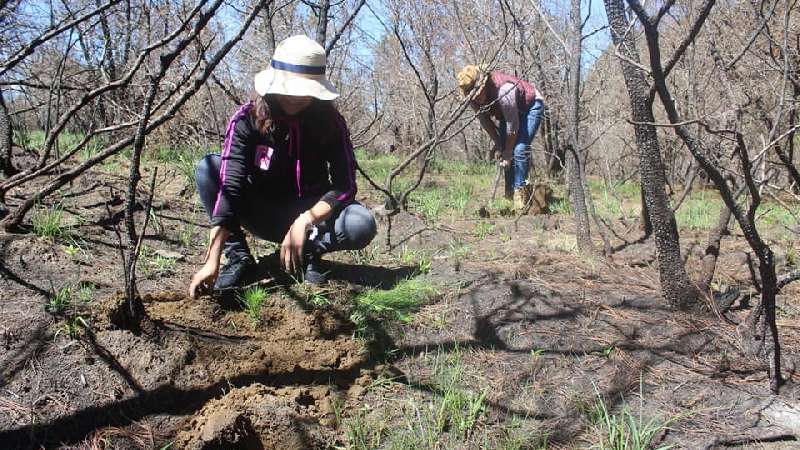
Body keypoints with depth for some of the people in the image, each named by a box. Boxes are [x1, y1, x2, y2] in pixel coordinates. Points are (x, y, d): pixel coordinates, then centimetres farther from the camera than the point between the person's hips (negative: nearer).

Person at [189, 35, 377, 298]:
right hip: (261, 214, 0)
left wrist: (304, 221, -37)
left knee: (362, 225, -31)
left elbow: (344, 185, -19)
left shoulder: (330, 123, -15)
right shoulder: (247, 119, -19)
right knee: (208, 169, -25)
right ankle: (238, 257, -16)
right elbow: (230, 187, -30)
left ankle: (309, 251, -3)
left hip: (312, 213, 0)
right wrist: (212, 262, -39)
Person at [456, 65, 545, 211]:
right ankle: (510, 191, 10)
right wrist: (499, 145, -8)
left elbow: (512, 126, -30)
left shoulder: (503, 89, -40)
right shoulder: (473, 98, -21)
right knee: (505, 150, 0)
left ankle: (520, 190, -11)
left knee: (519, 149, -20)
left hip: (531, 106, -7)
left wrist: (508, 153, -20)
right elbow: (485, 122, -7)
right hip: (508, 111, 7)